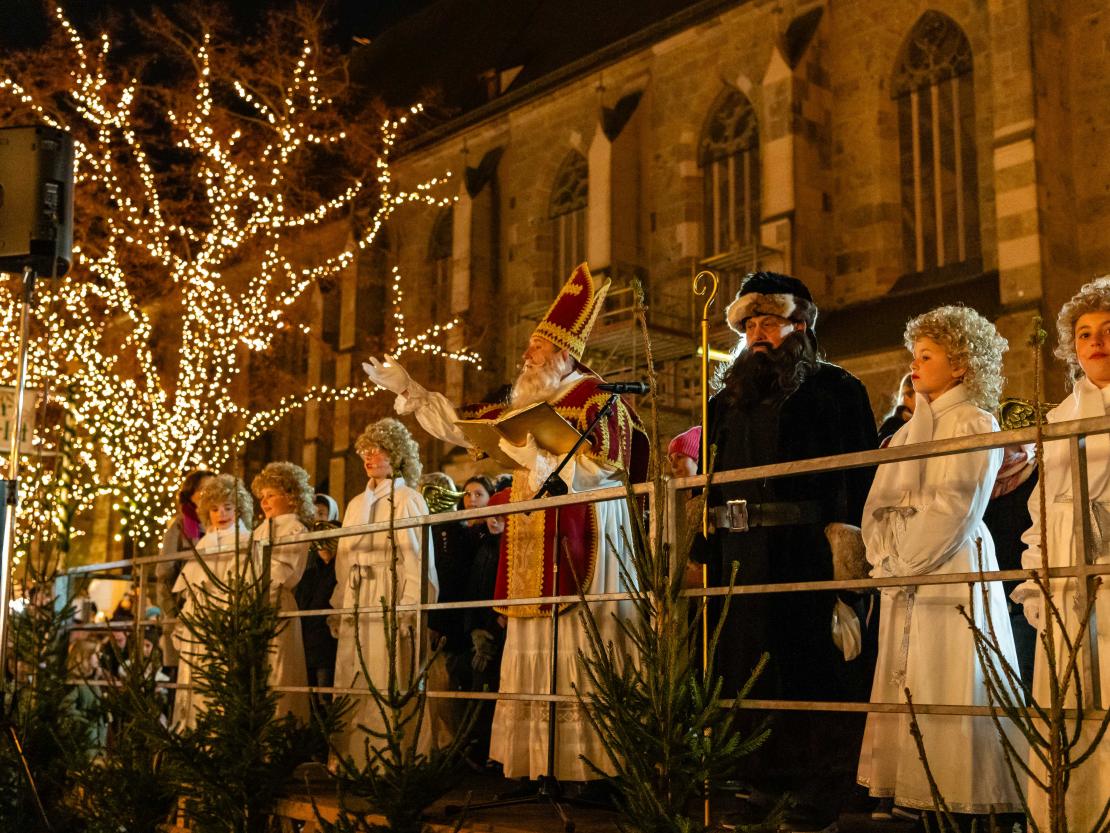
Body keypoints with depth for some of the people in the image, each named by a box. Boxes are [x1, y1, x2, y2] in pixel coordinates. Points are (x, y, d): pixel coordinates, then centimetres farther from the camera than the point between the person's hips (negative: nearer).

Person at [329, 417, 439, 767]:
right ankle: (352, 760, 10)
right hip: (355, 607, 6)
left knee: (386, 687, -7)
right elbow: (344, 561, 19)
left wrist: (409, 609, -17)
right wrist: (338, 608, 12)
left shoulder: (408, 499, -1)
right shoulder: (356, 505, 18)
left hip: (389, 604, -6)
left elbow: (417, 559, -8)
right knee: (352, 689, 5)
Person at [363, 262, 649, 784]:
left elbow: (604, 467, -14)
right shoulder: (529, 403, 20)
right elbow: (464, 424, 24)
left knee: (575, 649, -12)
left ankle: (588, 764, -9)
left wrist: (535, 455, -16)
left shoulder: (595, 397, -2)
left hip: (578, 543, -8)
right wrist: (406, 388, 24)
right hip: (532, 543, 8)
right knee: (536, 652, 5)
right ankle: (537, 761, 8)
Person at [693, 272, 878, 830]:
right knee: (744, 669, 8)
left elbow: (860, 475, -5)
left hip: (805, 554, -6)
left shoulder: (835, 388, 3)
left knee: (808, 671, -3)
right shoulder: (727, 400, 20)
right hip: (736, 556, 6)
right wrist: (700, 551, 10)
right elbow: (708, 480, 18)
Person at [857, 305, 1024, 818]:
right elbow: (878, 504, 14)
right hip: (903, 576, 7)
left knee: (949, 687, -7)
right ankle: (906, 796, 8)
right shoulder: (909, 430, 19)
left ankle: (960, 798, -1)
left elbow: (954, 508, -12)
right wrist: (885, 557, -1)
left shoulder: (977, 425, -2)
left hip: (952, 572, -7)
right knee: (903, 685, 5)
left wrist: (906, 560, -10)